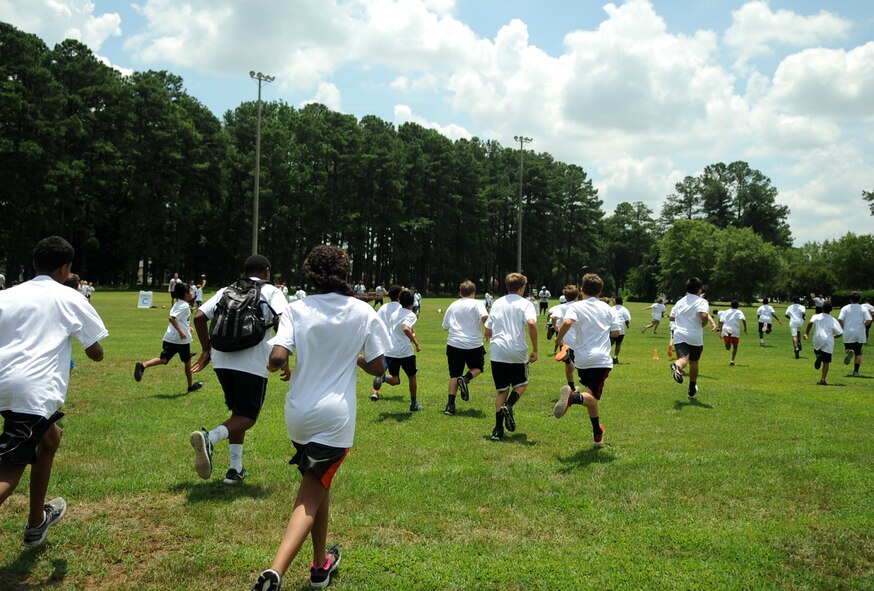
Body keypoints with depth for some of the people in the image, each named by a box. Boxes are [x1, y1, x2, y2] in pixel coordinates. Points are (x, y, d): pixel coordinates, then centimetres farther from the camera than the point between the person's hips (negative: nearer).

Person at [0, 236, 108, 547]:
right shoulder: (69, 298, 6)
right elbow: (96, 354, 9)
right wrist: (75, 335, 28)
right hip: (35, 389, -6)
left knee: (50, 437, 30)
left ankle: (36, 523, 41)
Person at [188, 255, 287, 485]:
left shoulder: (226, 291, 18)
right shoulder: (271, 292, 6)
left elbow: (199, 317, 10)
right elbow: (282, 321, -11)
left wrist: (206, 349, 18)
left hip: (222, 360, 5)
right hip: (253, 363, -5)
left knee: (238, 412, 21)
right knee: (248, 416, 6)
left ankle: (236, 469, 19)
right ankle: (210, 438, -22)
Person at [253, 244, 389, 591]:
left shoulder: (297, 309, -4)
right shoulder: (363, 312, -3)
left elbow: (277, 357, -16)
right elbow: (377, 367, -1)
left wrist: (281, 368, 7)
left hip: (298, 414, 3)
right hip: (335, 416, -2)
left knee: (317, 485, 22)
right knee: (311, 495, 3)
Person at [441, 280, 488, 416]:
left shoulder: (453, 305, 11)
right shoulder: (477, 304, -1)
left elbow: (445, 326, 14)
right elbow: (484, 317, -20)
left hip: (454, 344, 3)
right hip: (474, 344, -3)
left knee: (454, 375, 8)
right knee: (477, 367, 21)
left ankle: (450, 405, -2)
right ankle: (466, 379, -10)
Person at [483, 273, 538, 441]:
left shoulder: (497, 303, 13)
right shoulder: (525, 304, 0)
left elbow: (487, 331, 13)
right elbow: (531, 323, -20)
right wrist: (535, 350, -14)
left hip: (497, 351, 3)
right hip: (517, 351, -3)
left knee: (501, 390, 11)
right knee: (521, 384, 20)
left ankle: (498, 430, 3)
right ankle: (508, 406, -9)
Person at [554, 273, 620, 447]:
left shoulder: (576, 307, -1)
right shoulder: (607, 308, 8)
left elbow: (567, 322, -21)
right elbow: (615, 332, 7)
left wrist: (560, 338, -5)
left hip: (582, 359, 1)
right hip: (602, 359, -1)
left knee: (592, 396, 17)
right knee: (592, 396, -4)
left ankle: (598, 433, 21)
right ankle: (573, 397, -37)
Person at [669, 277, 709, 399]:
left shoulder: (680, 302, 15)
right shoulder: (701, 301, -3)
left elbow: (672, 317, 21)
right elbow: (704, 315, -22)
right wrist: (704, 324, -2)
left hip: (679, 335, 2)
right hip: (695, 337, -2)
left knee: (683, 359, -15)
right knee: (694, 362, 16)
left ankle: (677, 366, -53)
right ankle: (692, 390, 28)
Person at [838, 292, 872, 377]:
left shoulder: (845, 308, 2)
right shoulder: (863, 308, 2)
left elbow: (840, 320, -9)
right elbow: (868, 321, -8)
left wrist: (844, 328, 7)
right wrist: (863, 325, 11)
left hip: (848, 333, -1)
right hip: (860, 334, 1)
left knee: (848, 348, 12)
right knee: (858, 353, 11)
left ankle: (849, 352, -26)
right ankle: (856, 371, 5)